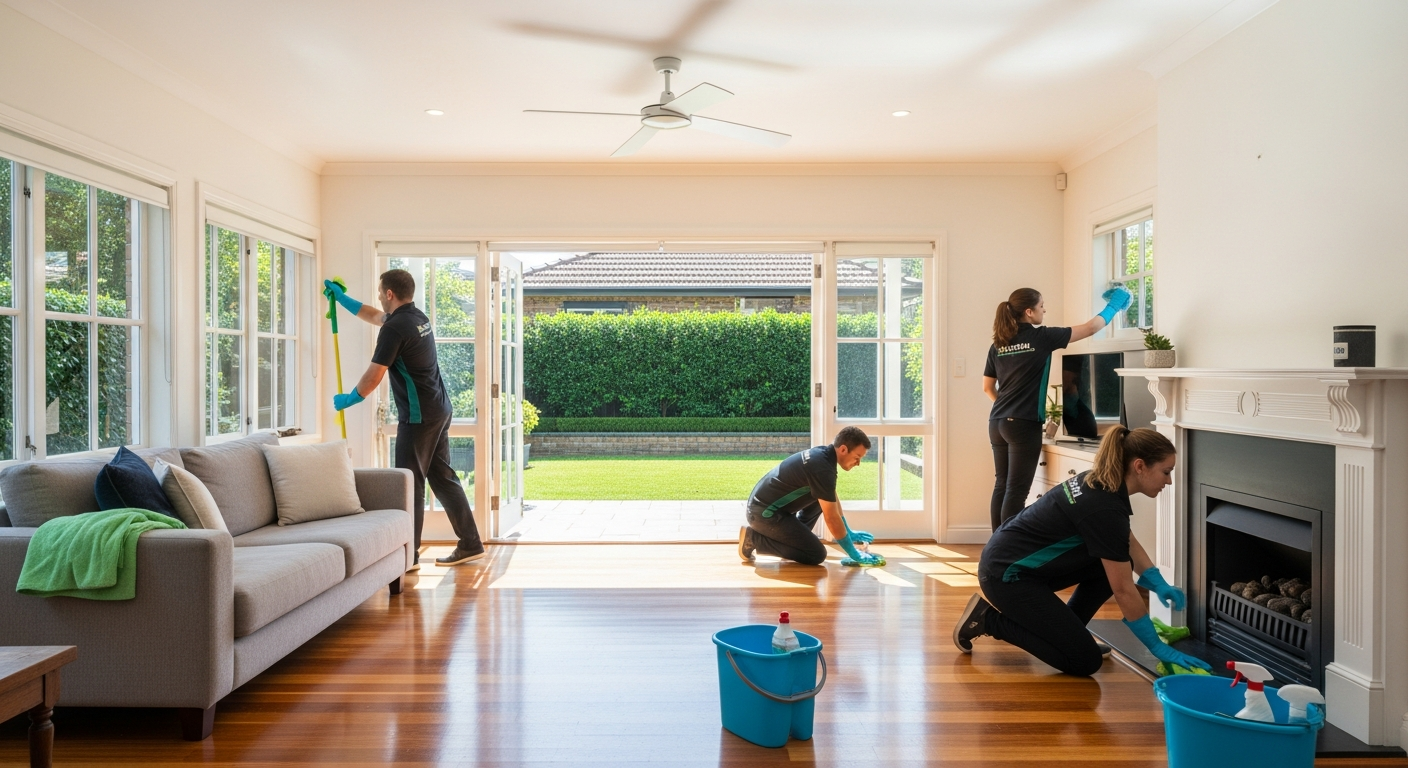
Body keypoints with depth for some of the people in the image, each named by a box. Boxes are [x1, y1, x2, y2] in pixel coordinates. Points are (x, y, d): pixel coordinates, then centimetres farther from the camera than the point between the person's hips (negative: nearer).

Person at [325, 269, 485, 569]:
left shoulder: (395, 328, -15)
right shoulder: (418, 317, 13)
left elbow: (373, 376, -12)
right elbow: (373, 315, 32)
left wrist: (347, 400, 4)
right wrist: (341, 297, 38)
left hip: (418, 416, -9)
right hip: (439, 410, 9)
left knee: (410, 482, -1)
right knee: (442, 477, 13)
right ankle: (470, 544, 16)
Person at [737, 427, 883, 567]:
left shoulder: (823, 454, 5)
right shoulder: (821, 467, -24)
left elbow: (833, 500, 21)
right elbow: (832, 518, -20)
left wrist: (848, 532, 27)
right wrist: (854, 554, -10)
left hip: (765, 503, 10)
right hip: (764, 512, -10)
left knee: (823, 498, 17)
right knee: (817, 554, -9)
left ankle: (792, 537, 14)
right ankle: (753, 538, -5)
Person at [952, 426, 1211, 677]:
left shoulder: (1100, 483, 3)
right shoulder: (1105, 508, -24)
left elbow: (1129, 544, 19)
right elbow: (1124, 591, -17)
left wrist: (1159, 584, 5)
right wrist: (1158, 647, -7)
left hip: (1016, 559, 10)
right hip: (1005, 575, -9)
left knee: (1118, 562, 8)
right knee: (1084, 661, -4)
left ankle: (1062, 632, 16)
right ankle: (988, 618, 1)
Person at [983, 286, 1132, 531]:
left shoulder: (998, 344, 8)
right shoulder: (1040, 337, -6)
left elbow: (988, 387, 14)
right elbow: (1090, 328, 4)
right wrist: (1113, 306, 19)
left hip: (997, 423, 6)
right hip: (1024, 425, -6)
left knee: (1002, 486, 12)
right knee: (1016, 490, -2)